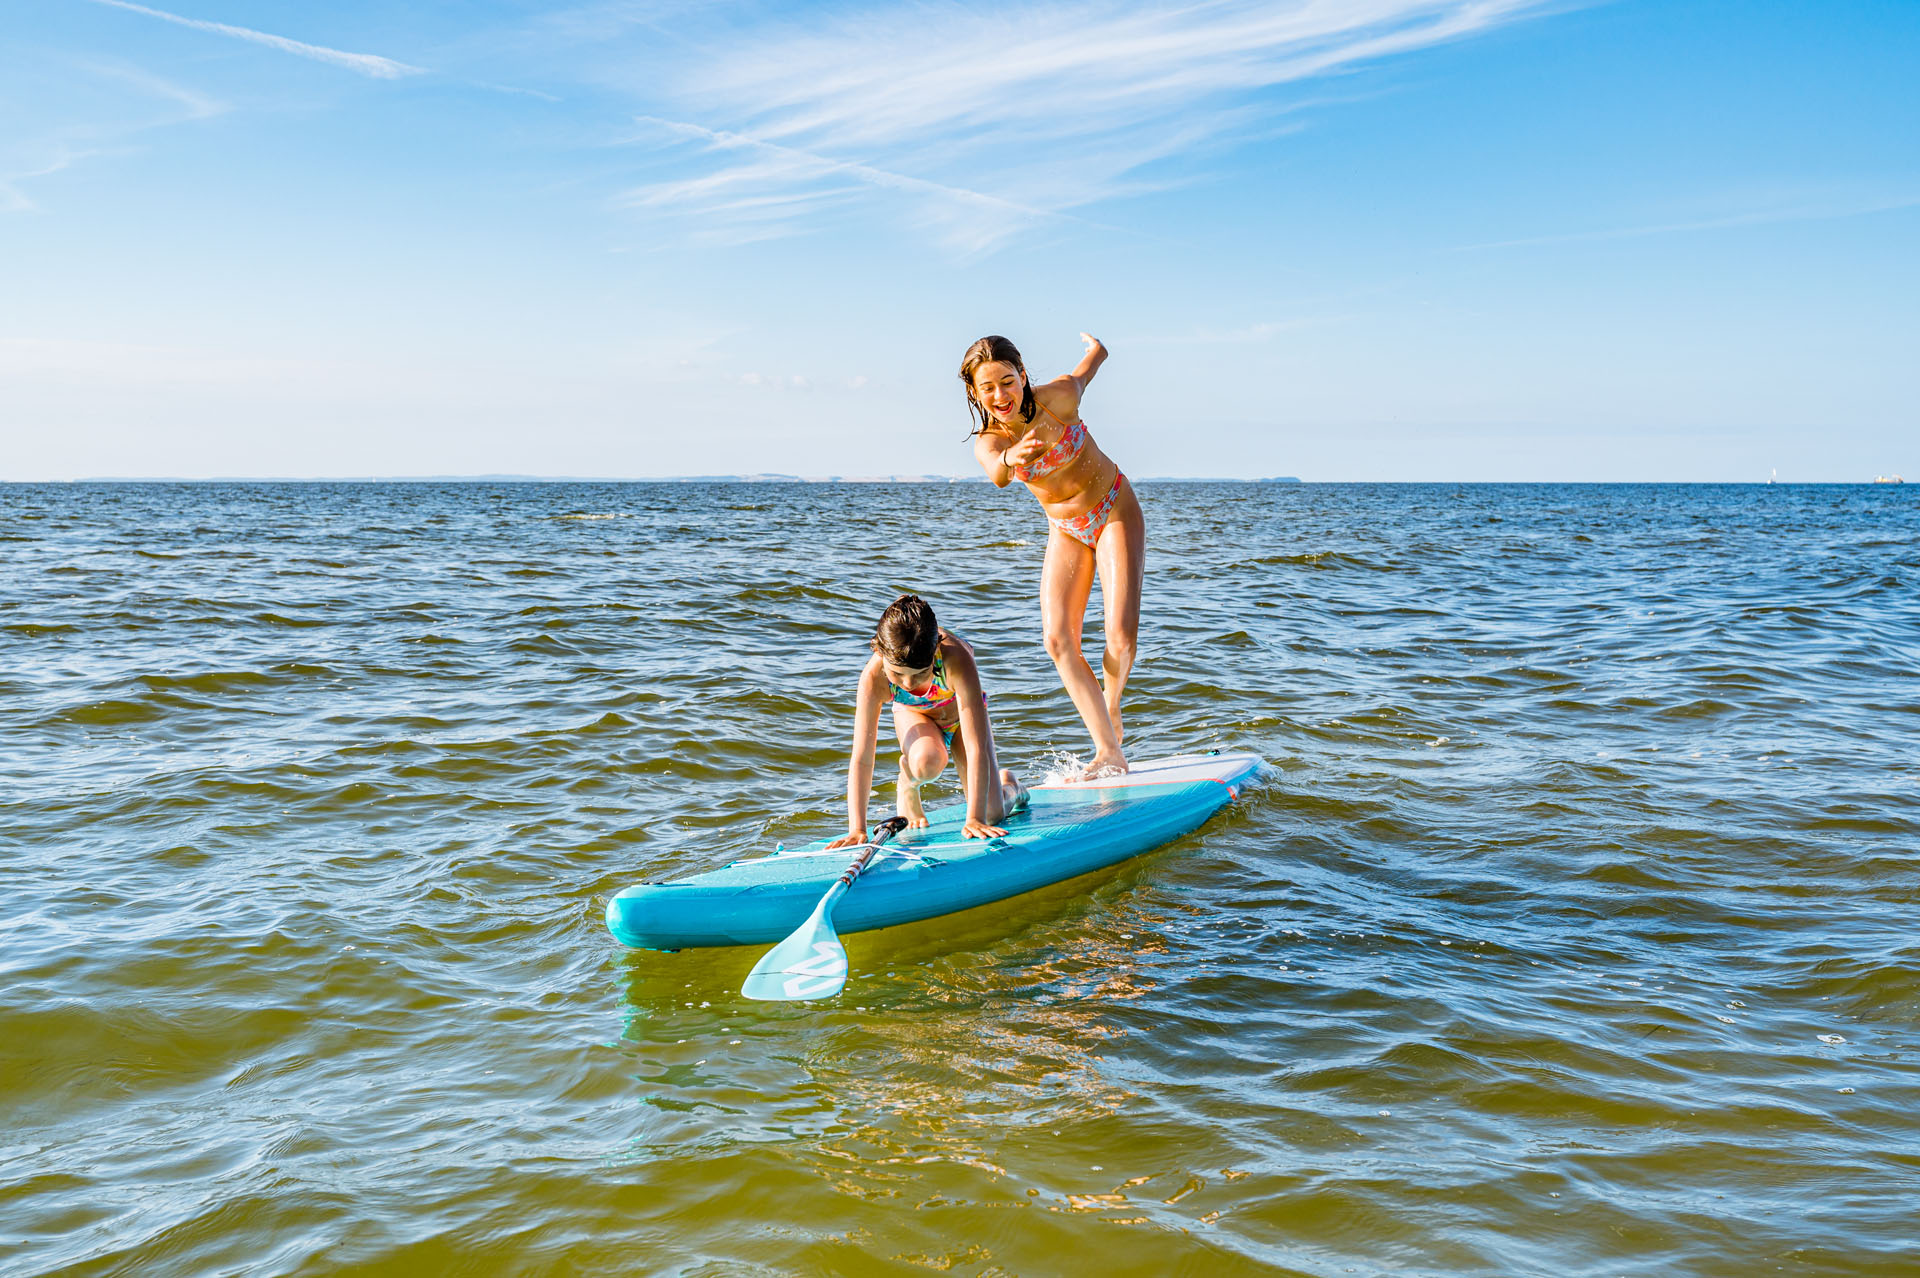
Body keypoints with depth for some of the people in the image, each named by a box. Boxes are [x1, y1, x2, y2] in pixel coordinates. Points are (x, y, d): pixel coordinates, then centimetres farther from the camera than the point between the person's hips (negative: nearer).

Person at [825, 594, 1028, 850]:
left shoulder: (956, 659, -43)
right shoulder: (874, 678, -37)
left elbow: (977, 748, -43)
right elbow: (861, 759, -35)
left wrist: (975, 819, -45)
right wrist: (857, 829, -41)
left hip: (960, 714, 0)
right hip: (914, 716, 0)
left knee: (991, 815, -8)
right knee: (927, 762, -37)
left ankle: (1009, 785, 30)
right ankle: (908, 784, 1)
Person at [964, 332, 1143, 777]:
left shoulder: (1057, 398, -22)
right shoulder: (986, 441, -16)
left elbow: (1095, 356, 1)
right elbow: (996, 474, -42)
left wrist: (1095, 347, 26)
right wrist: (1010, 458, -66)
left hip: (1115, 510, -3)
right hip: (1067, 532, 3)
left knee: (1121, 633, -18)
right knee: (1058, 640, -12)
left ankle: (1112, 714, 12)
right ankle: (1108, 749, -6)